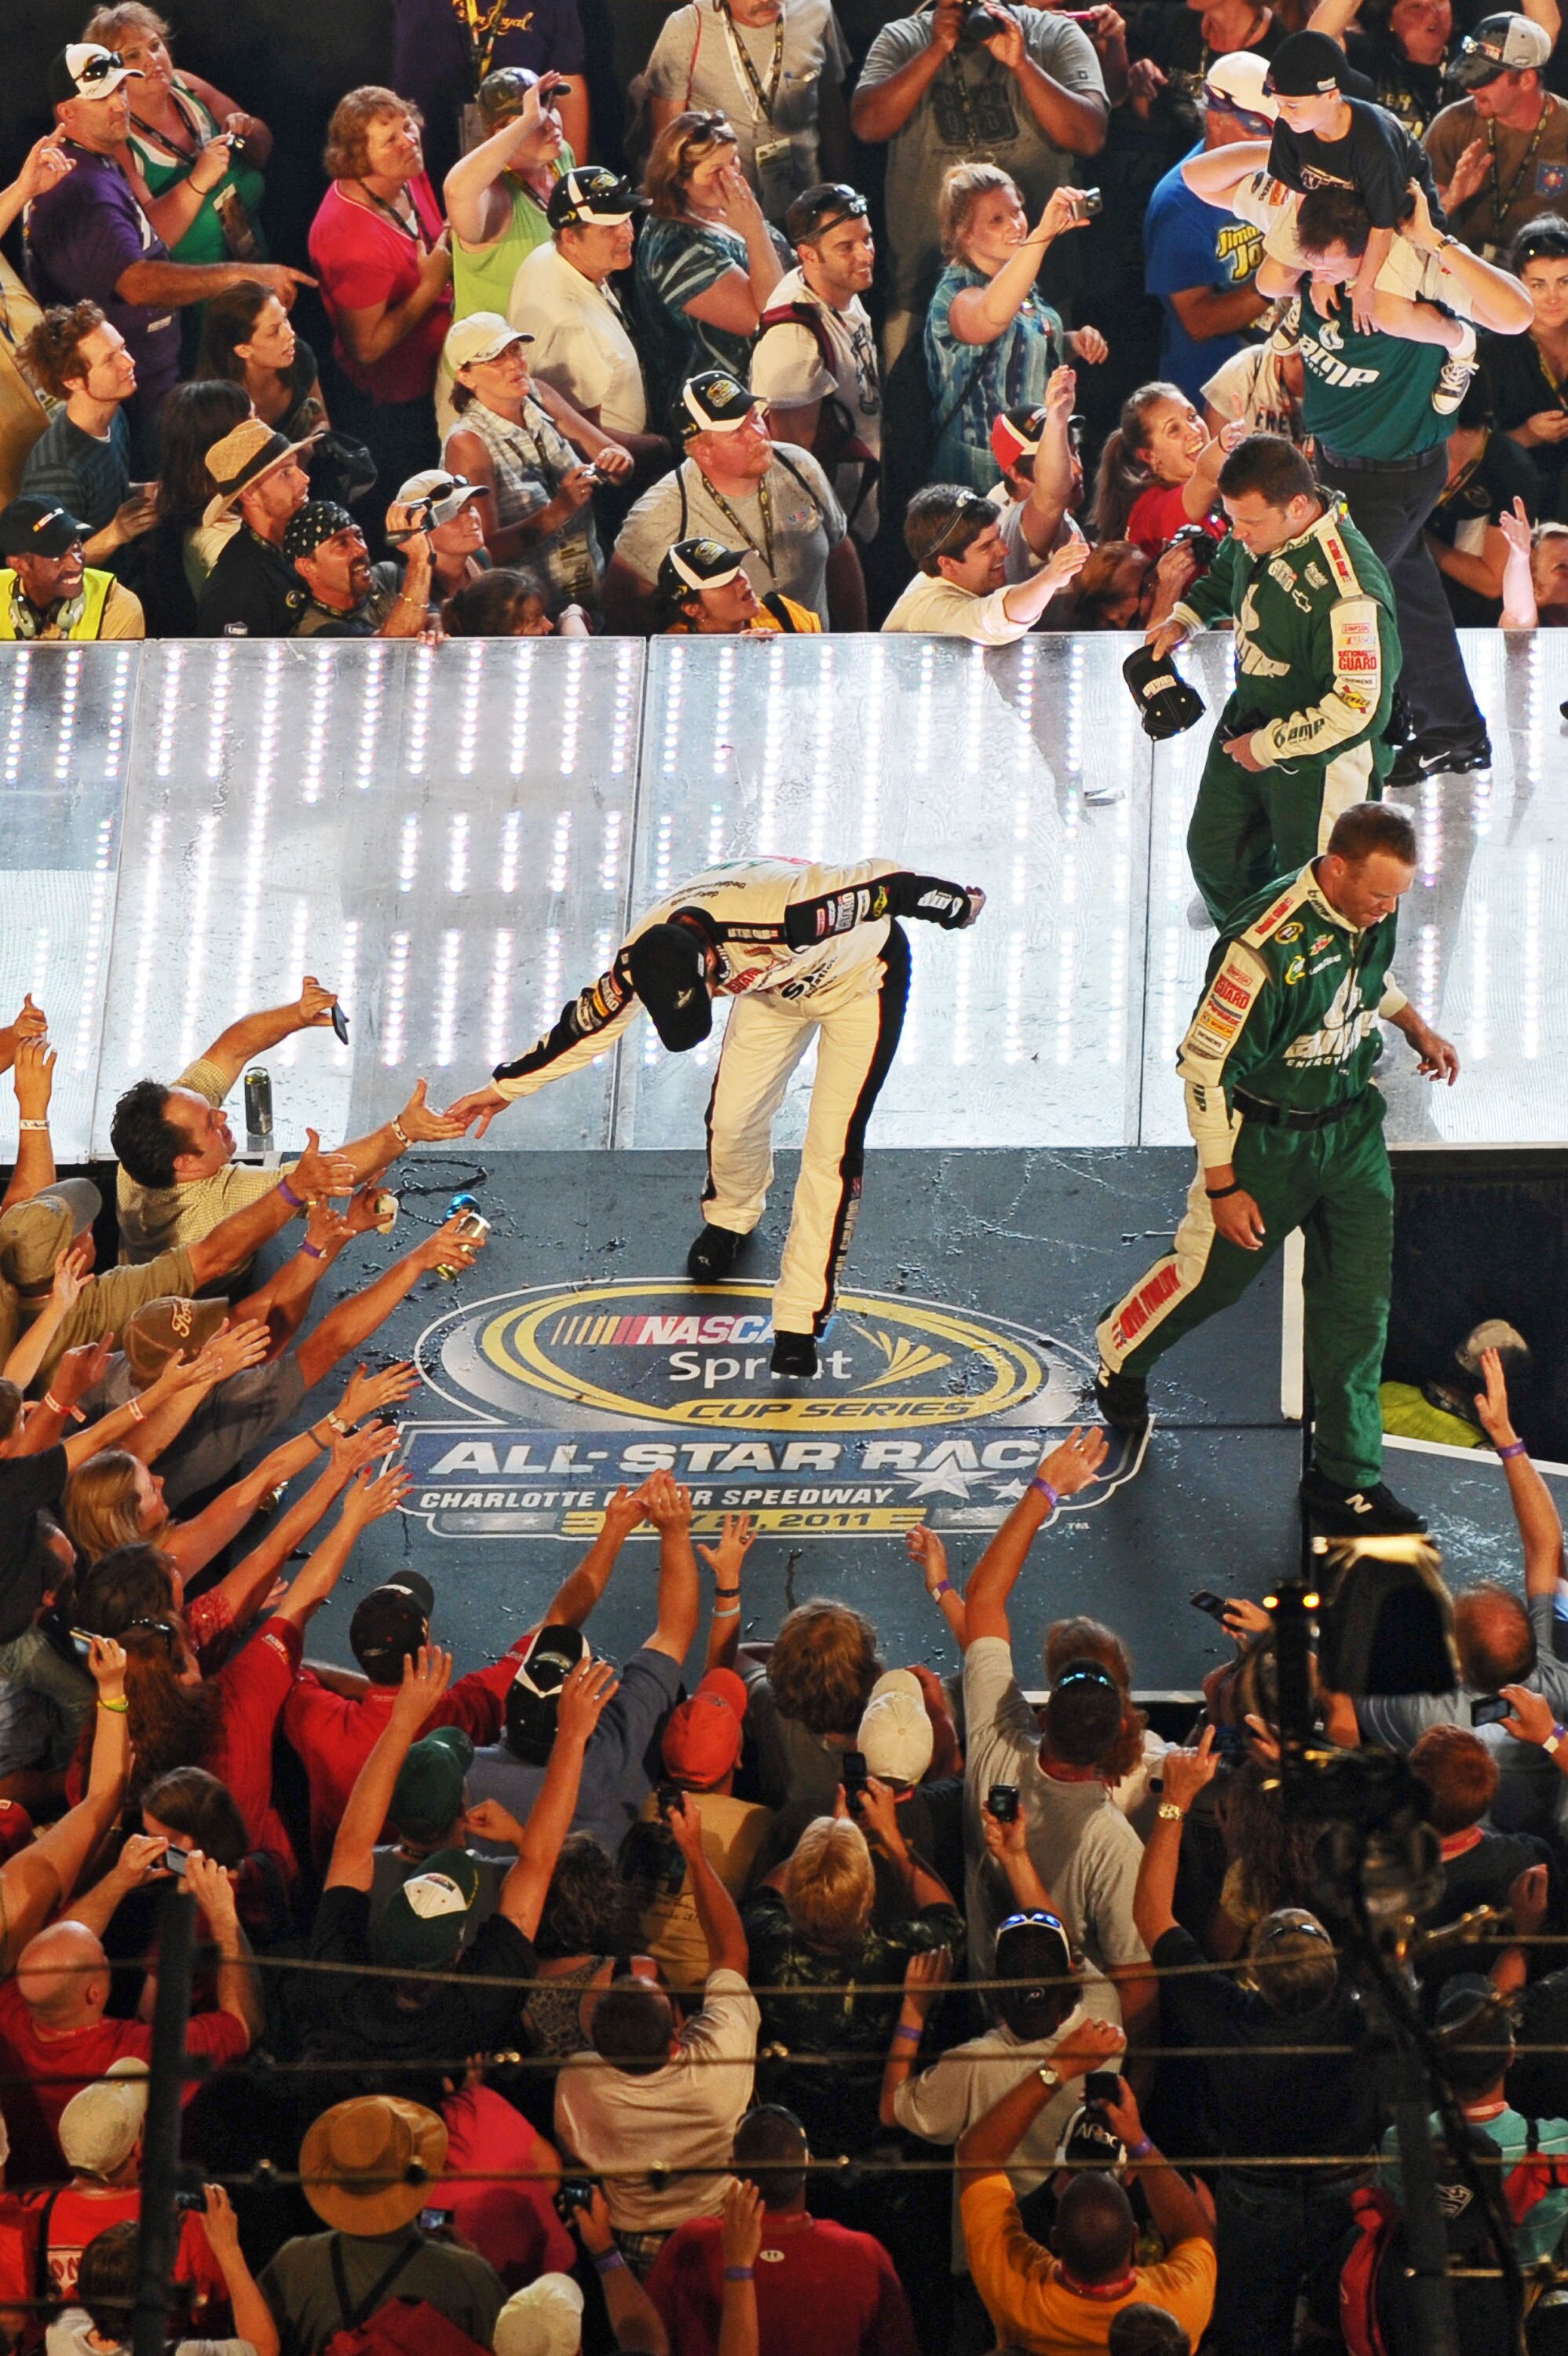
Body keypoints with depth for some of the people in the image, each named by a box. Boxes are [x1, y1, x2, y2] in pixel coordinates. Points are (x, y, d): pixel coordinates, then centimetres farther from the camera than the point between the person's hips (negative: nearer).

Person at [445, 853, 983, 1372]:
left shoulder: (780, 914, -44)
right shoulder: (643, 956, -25)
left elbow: (882, 885, -31)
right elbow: (589, 1021, -7)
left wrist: (957, 903, -12)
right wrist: (505, 1086, 1)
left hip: (861, 978, -5)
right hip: (777, 981, 5)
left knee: (832, 1149, -10)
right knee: (731, 1117, 4)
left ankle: (801, 1318, -1)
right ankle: (731, 1217, 40)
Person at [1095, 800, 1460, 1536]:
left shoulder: (1369, 913, -8)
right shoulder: (1265, 948, -32)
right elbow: (1205, 1067, -23)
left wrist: (1415, 1026, 21)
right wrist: (1222, 1187, -19)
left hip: (1353, 1131, 6)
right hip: (1266, 1141, -6)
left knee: (1358, 1304, 5)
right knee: (1212, 1272, 15)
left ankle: (1347, 1477, 16)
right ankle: (1119, 1353, 47)